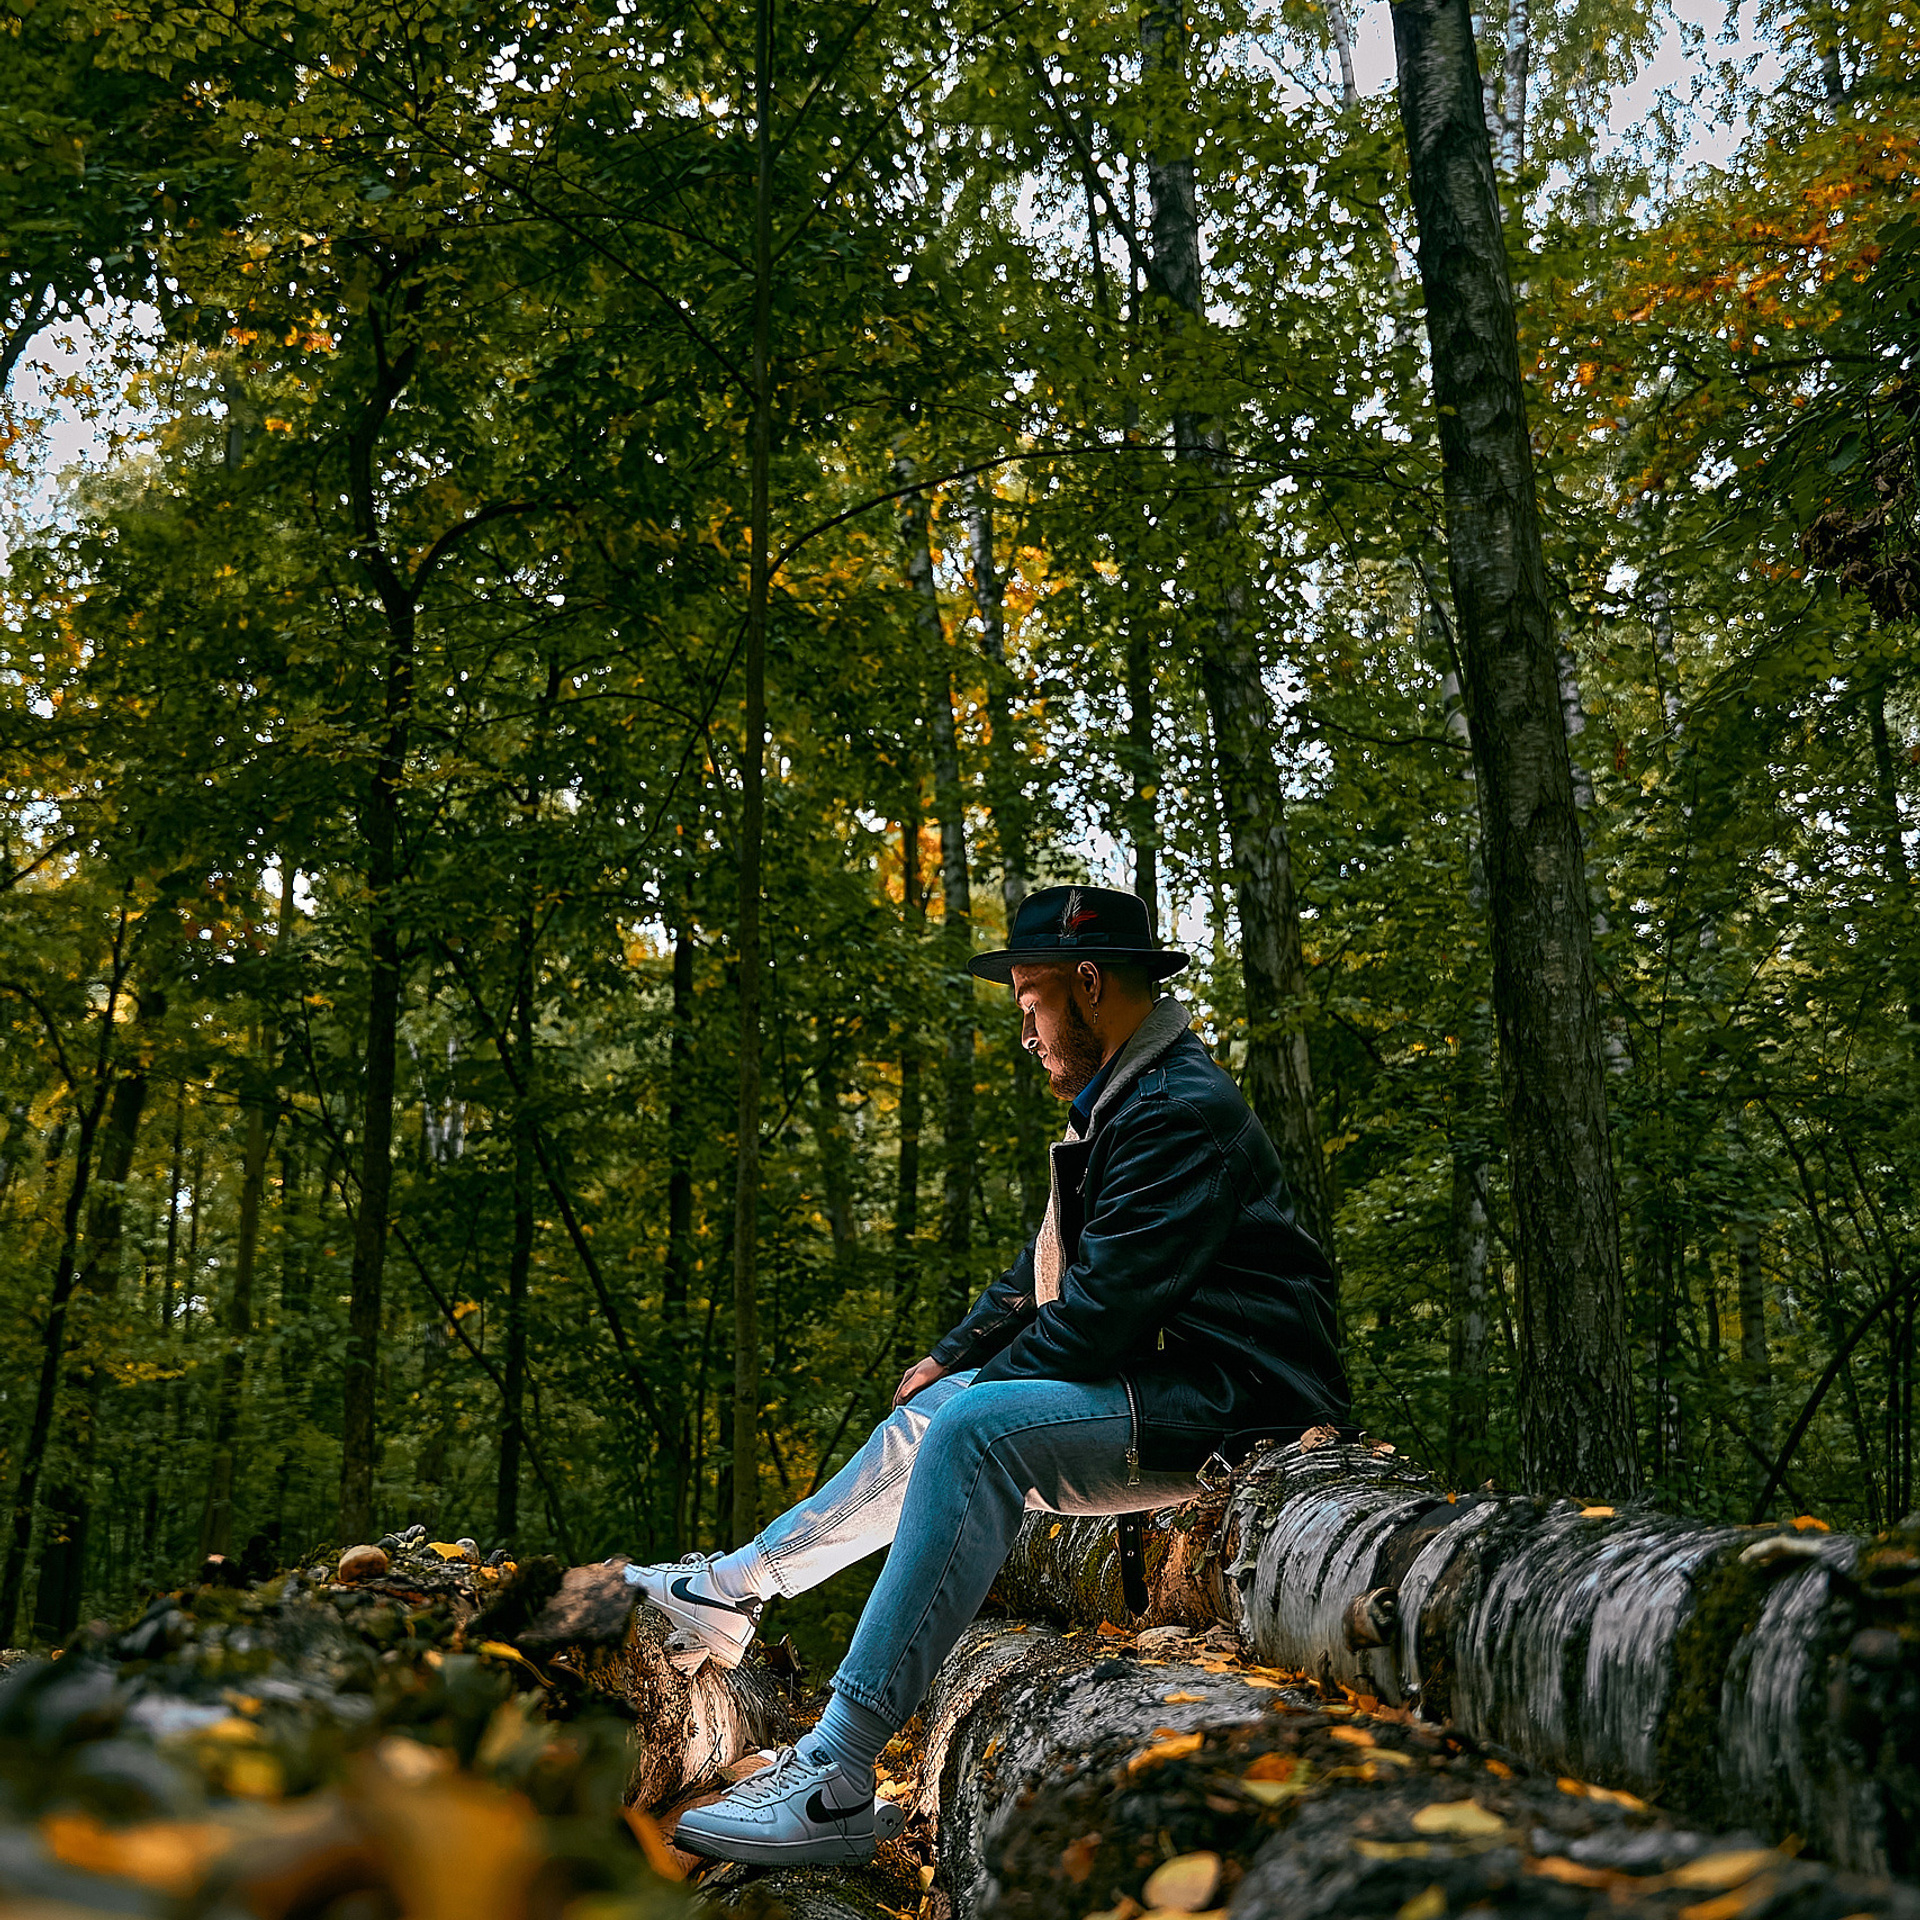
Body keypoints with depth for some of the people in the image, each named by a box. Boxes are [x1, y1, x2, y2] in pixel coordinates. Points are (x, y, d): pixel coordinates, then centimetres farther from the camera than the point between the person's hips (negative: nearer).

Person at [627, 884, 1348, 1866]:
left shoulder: (1180, 1111, -16)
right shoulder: (1120, 1104, 18)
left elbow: (1102, 1310, -22)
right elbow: (1046, 1273, 25)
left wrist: (969, 1384, -10)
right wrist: (951, 1358, 14)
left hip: (1228, 1402, -11)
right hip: (1159, 1388, 11)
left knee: (976, 1427, -29)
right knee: (934, 1418, 14)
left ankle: (837, 1781, -31)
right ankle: (726, 1592, 23)